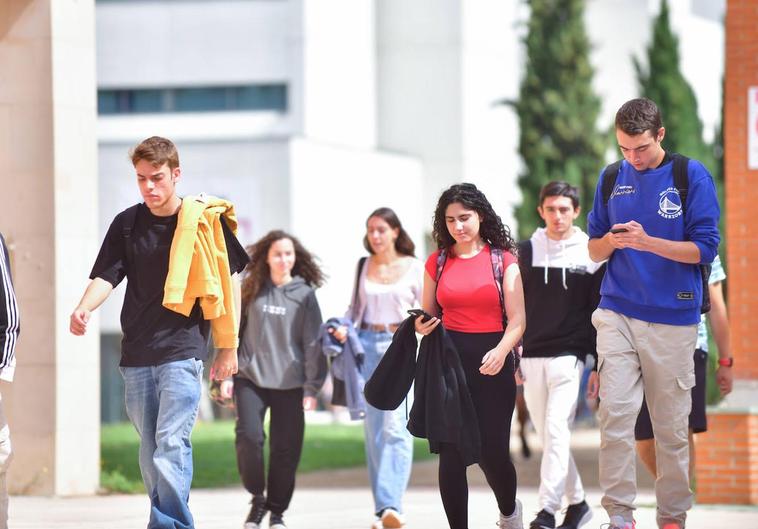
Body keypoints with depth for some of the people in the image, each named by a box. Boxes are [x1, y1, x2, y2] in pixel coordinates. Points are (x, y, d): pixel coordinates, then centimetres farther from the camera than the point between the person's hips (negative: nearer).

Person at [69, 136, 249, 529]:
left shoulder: (205, 220, 1)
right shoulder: (127, 223, 7)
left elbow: (229, 281, 7)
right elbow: (105, 276, 0)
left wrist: (229, 347, 6)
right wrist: (84, 308, -22)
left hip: (183, 351, -4)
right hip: (137, 356, 4)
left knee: (171, 445, -18)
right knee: (150, 453, 8)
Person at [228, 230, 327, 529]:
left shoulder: (304, 294, 2)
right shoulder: (251, 289, 6)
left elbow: (312, 343, 1)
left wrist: (312, 388, -4)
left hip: (289, 384, 0)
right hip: (251, 379, 0)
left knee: (285, 449, 0)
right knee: (248, 437, -17)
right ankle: (257, 497, 4)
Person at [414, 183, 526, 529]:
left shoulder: (502, 260, 2)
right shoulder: (438, 261, 8)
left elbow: (517, 321, -2)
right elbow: (428, 315, 15)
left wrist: (501, 351, -20)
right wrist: (421, 326, -8)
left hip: (492, 362, -2)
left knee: (491, 451, -1)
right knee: (451, 452, -4)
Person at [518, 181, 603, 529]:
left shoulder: (591, 254, 4)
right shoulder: (525, 252, 8)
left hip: (569, 356, -3)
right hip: (530, 357, 3)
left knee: (556, 430, -16)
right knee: (547, 435, 7)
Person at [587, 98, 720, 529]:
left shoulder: (691, 175, -2)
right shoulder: (611, 179, 9)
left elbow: (705, 248, -6)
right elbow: (594, 249, 16)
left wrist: (646, 242, -19)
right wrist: (609, 242, -8)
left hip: (672, 316, -2)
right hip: (618, 312, 2)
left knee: (671, 423, 4)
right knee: (615, 412, -10)